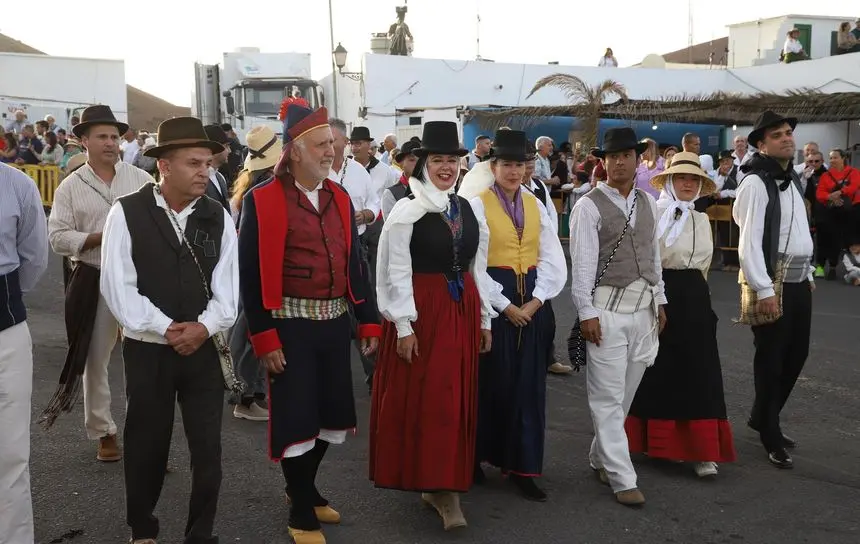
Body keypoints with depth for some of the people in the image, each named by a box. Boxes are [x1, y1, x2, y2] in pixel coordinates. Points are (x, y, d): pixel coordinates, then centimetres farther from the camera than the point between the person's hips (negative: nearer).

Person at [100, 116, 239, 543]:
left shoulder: (218, 216, 2)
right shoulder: (126, 213, -7)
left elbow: (227, 286, 0)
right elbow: (117, 286, -11)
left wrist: (204, 327, -16)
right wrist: (166, 329, -16)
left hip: (204, 349, 2)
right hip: (146, 350, -2)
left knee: (208, 448, 4)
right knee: (146, 445, 13)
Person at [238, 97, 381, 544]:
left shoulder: (340, 198, 8)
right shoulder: (262, 200, -10)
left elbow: (354, 264, 12)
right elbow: (251, 275, -11)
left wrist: (369, 321, 9)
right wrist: (264, 338, -14)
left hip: (335, 323, 6)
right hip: (291, 326, -5)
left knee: (329, 413, 14)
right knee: (295, 417, 4)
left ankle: (306, 489, 39)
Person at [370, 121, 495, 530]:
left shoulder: (468, 208, 9)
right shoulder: (407, 209, -7)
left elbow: (477, 269, 13)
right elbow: (397, 273, -10)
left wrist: (484, 318, 12)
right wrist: (404, 326, -14)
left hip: (462, 310, 6)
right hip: (422, 310, -5)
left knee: (456, 398, 9)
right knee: (420, 398, -1)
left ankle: (441, 484, 21)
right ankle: (434, 482, 11)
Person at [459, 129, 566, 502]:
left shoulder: (535, 205, 9)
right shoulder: (477, 204, -5)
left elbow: (553, 260, 4)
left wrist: (535, 302, -9)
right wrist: (505, 306, -13)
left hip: (532, 303, 5)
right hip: (491, 300, -4)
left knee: (529, 385, 6)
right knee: (490, 383, 3)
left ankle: (522, 467, 14)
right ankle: (476, 457, 21)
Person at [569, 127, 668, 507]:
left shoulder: (648, 203, 11)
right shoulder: (589, 206, -7)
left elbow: (654, 254, 16)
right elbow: (582, 263, -10)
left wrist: (659, 300, 15)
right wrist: (587, 312, -14)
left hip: (644, 306, 6)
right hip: (608, 307, -6)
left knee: (626, 393, 13)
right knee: (608, 396, -2)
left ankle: (601, 458, 29)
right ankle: (622, 478, 5)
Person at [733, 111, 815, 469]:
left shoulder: (792, 179, 14)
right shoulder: (755, 182, -14)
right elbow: (749, 241, -18)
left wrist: (809, 275, 15)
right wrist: (763, 290, -20)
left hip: (799, 281, 9)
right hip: (772, 283, -9)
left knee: (796, 355, 15)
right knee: (771, 360, 1)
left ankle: (762, 418, 33)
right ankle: (772, 440, 15)